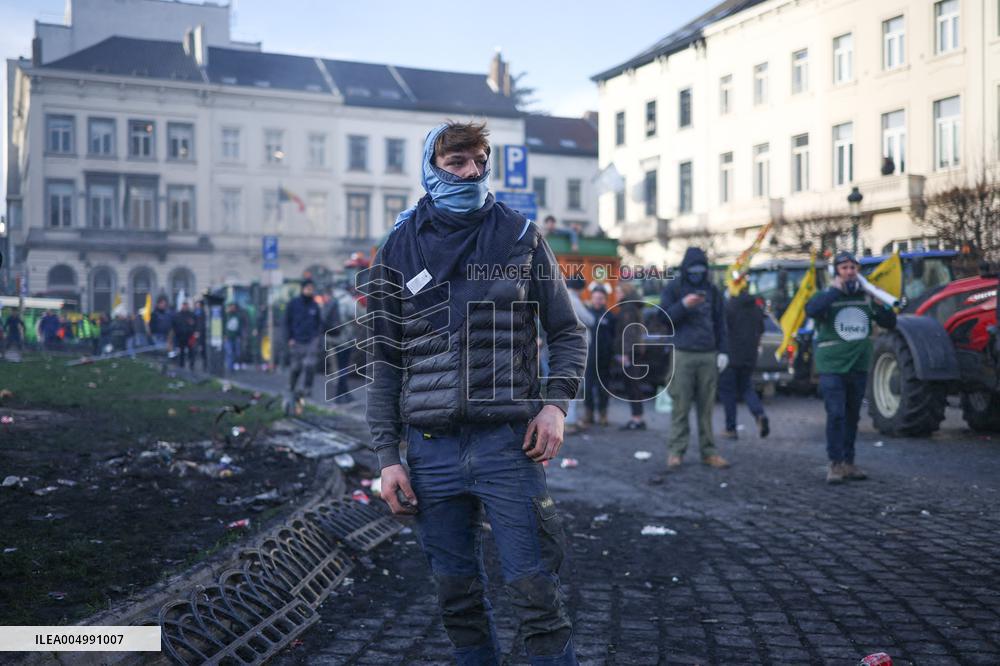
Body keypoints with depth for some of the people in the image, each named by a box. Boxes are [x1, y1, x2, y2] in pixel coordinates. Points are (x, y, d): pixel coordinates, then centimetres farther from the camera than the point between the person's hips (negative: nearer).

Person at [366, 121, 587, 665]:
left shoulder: (520, 237, 5)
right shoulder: (398, 250, 7)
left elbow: (567, 332, 10)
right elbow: (383, 363, 8)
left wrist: (556, 402, -7)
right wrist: (387, 457, 2)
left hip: (508, 441, -1)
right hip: (431, 449, 2)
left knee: (535, 590, -2)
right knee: (456, 594, 10)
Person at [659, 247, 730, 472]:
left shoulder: (712, 291, 14)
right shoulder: (674, 288, 6)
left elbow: (720, 323, 15)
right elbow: (663, 317, -1)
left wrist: (723, 351, 7)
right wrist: (683, 305, -16)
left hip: (709, 355, 3)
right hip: (683, 354, -2)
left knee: (706, 406, 4)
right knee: (681, 406, -4)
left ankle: (708, 451, 10)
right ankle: (676, 451, 1)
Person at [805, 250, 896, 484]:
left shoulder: (866, 297, 8)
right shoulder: (827, 296, -5)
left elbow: (890, 324, 11)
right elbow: (811, 310, -27)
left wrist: (881, 304, -8)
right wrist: (834, 290, -22)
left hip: (859, 367, 5)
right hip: (832, 367, -5)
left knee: (852, 416, 11)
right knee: (836, 415, -11)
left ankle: (848, 462, 20)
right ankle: (835, 464, -6)